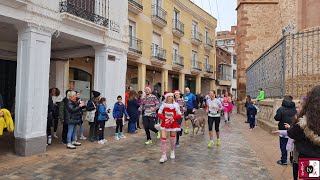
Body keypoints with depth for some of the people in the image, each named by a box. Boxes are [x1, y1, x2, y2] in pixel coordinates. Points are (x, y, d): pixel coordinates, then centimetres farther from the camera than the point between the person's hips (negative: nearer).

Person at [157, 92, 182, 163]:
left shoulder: (175, 105, -5)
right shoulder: (163, 105, -4)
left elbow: (179, 115, -4)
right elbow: (159, 114, -4)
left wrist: (173, 118, -21)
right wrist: (165, 118, -20)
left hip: (173, 123, 0)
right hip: (165, 123, 0)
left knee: (172, 139, 10)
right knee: (163, 138, -9)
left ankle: (172, 152, 37)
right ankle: (164, 155, 0)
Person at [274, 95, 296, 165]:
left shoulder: (281, 109, -14)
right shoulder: (294, 109, 1)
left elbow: (277, 118, -16)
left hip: (283, 130, -4)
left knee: (283, 146, 5)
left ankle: (284, 160, 9)